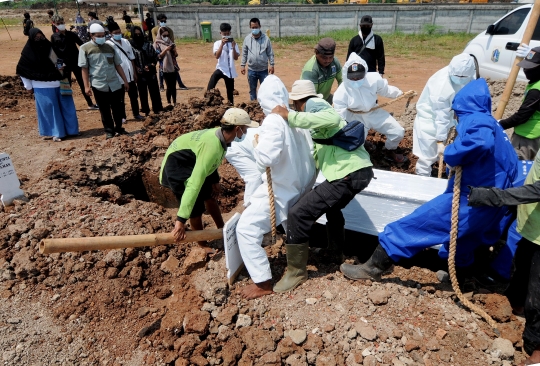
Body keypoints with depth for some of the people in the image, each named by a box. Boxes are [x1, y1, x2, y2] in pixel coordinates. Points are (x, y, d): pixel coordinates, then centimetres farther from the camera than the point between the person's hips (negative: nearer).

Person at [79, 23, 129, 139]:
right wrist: (86, 86, -7)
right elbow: (84, 68, -1)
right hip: (98, 85, -3)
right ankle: (109, 130, 16)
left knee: (118, 108, 8)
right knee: (104, 110, 5)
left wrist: (125, 81, 12)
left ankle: (119, 128, 25)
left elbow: (118, 65, 15)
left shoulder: (109, 47, 10)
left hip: (115, 84, 3)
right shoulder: (85, 48, 0)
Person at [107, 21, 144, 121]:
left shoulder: (126, 41, 7)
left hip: (130, 75, 5)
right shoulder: (109, 44, -9)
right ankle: (122, 116, 20)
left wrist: (134, 72, 10)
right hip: (119, 76, -5)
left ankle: (136, 114, 28)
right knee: (121, 98, 8)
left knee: (134, 96, 14)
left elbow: (132, 58, 11)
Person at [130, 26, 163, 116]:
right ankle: (146, 111, 15)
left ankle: (157, 110, 16)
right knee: (143, 94, 6)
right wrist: (139, 70, -14)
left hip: (151, 73, 2)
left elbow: (155, 56, 8)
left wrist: (152, 65, -8)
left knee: (155, 92, 6)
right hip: (140, 75, -2)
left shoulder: (149, 45, 6)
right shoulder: (131, 47, -4)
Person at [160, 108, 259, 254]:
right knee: (196, 207, -6)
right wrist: (181, 220, -44)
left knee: (209, 196, 19)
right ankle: (203, 245, 16)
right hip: (177, 164, -9)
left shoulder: (220, 134, -13)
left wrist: (215, 181, 11)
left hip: (191, 161, 9)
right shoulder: (212, 146, -39)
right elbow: (195, 183, -43)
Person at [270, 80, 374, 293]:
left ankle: (296, 273, 4)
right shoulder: (320, 108, 27)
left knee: (298, 215, -9)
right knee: (332, 206, 36)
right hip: (360, 170, 11)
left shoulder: (314, 106, -2)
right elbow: (320, 152, 29)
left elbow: (332, 119, -27)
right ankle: (337, 253, 52)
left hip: (348, 174, -11)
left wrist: (289, 116, -22)